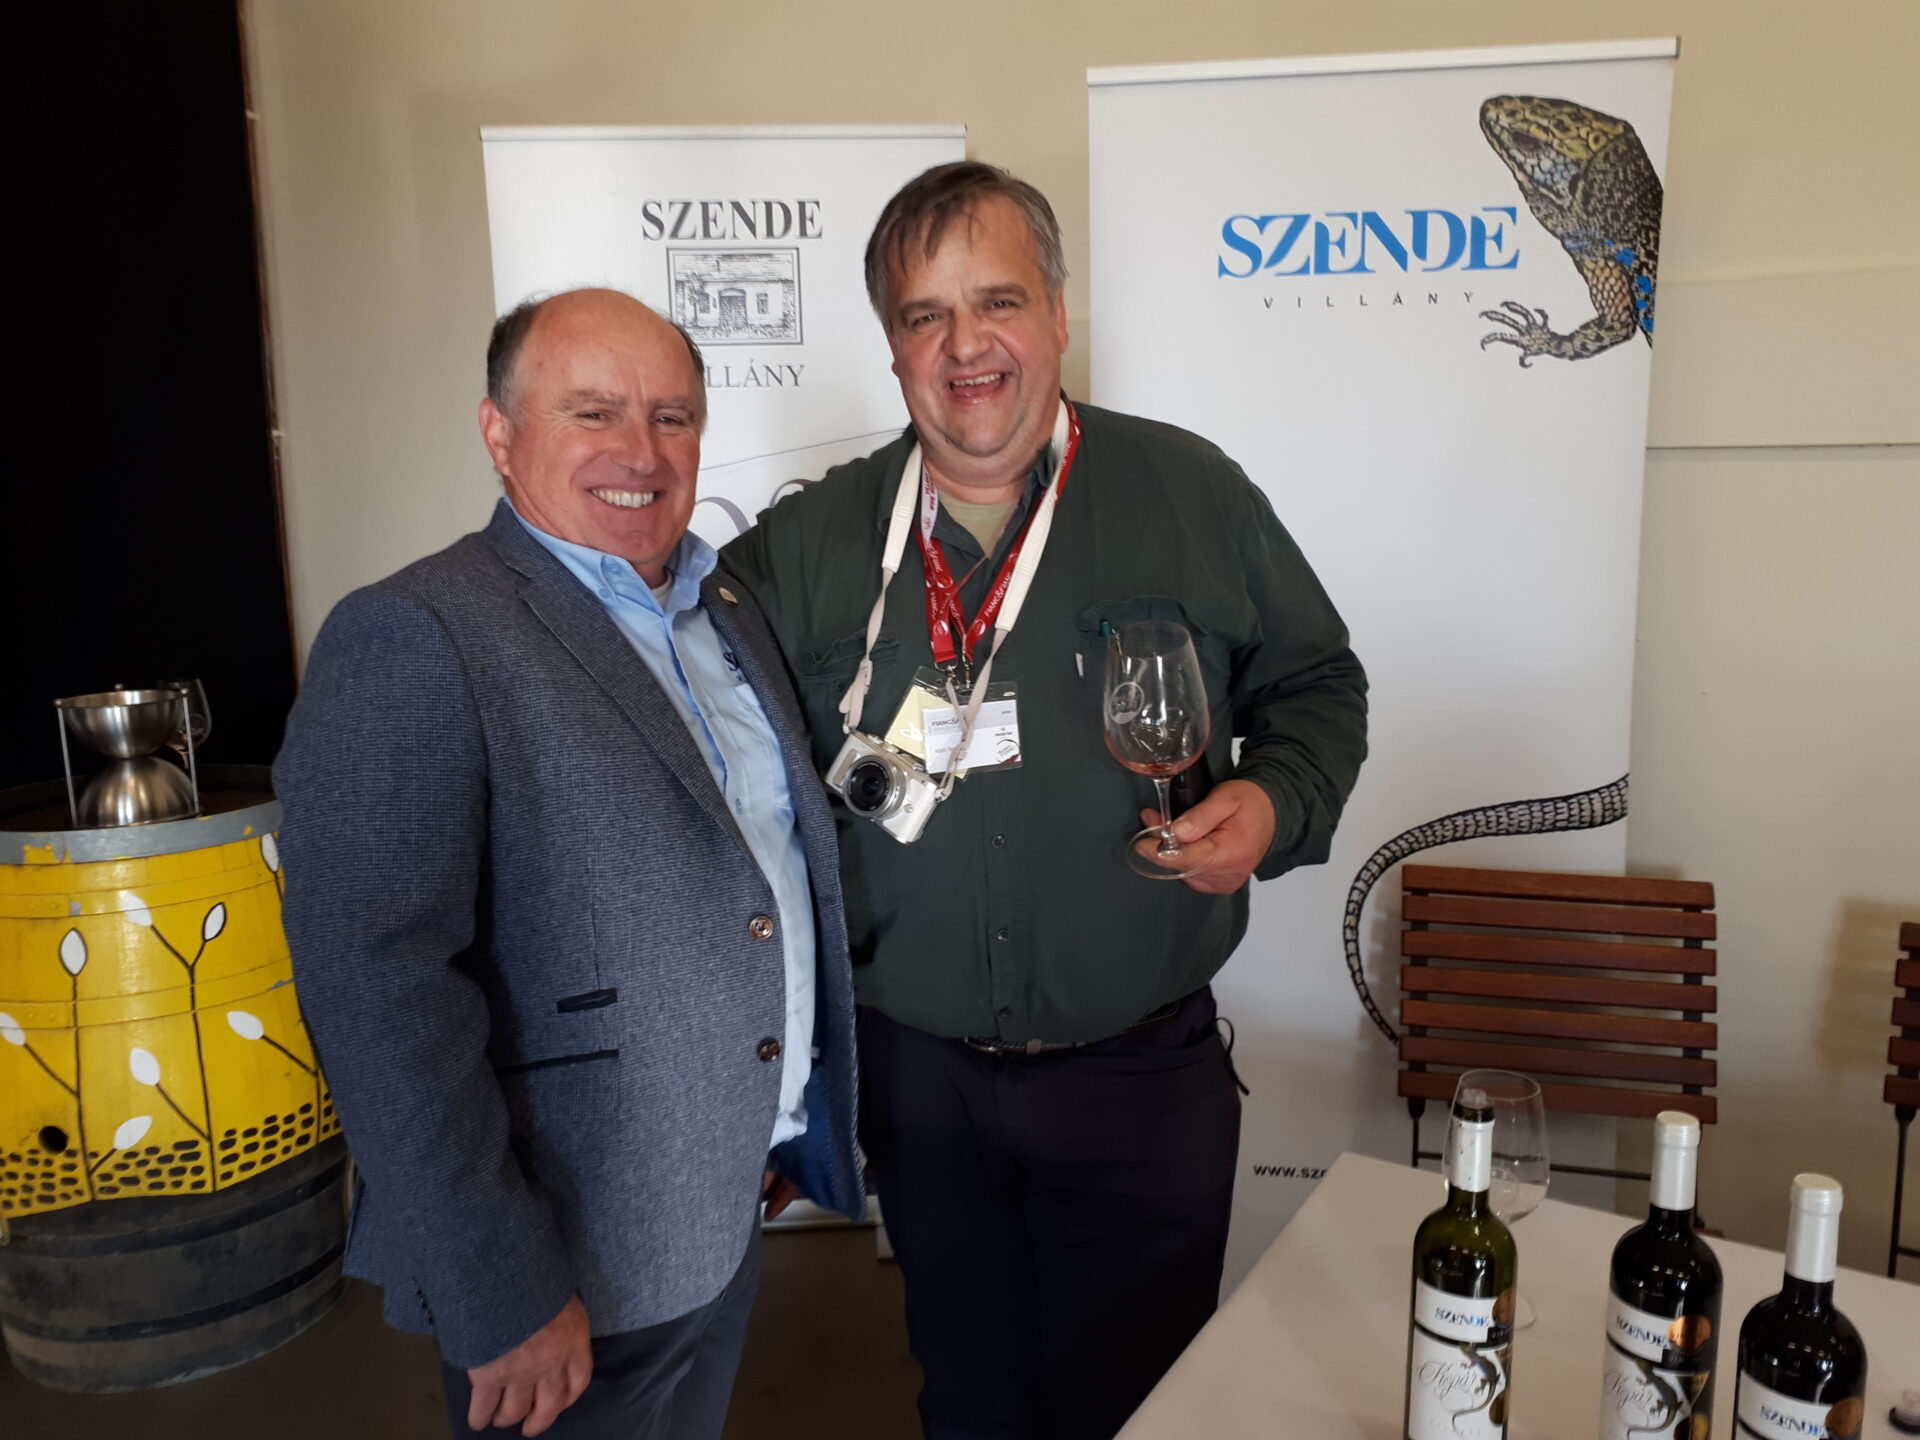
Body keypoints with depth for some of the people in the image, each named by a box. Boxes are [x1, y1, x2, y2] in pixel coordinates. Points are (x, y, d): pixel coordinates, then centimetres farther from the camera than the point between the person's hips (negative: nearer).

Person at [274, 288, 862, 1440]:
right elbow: (378, 984, -23)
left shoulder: (726, 610, 7)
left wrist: (787, 1130, 15)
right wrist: (499, 1296, -21)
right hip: (578, 1273, -7)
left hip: (730, 1216, 7)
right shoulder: (414, 642, -18)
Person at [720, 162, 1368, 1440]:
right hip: (917, 1079, 2)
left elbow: (1315, 682, 6)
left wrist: (1273, 803, -13)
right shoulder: (809, 542, -2)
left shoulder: (1193, 493, -4)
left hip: (1141, 1075, -1)